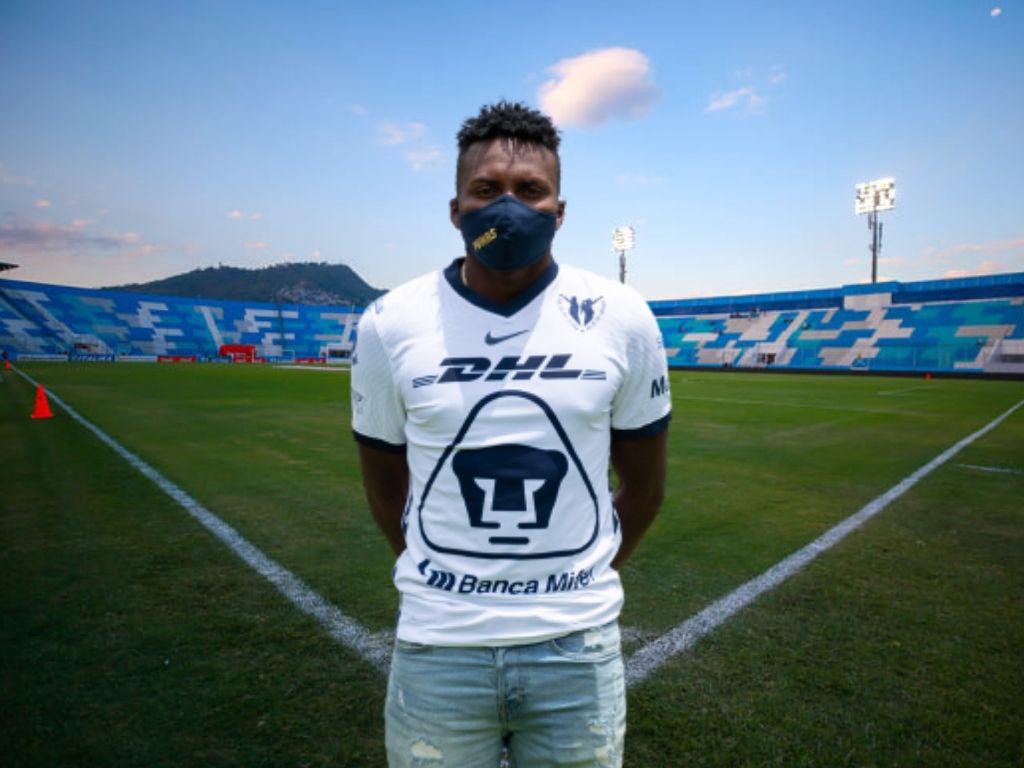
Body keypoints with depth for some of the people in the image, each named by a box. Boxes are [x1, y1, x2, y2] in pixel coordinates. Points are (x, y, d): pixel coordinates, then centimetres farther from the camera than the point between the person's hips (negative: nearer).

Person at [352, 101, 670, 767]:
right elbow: (386, 484, 5)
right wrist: (451, 581, 9)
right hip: (436, 645, 0)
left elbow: (644, 486, 4)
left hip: (579, 643, 1)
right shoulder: (391, 325, -7)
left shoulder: (622, 319, -6)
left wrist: (582, 577, 9)